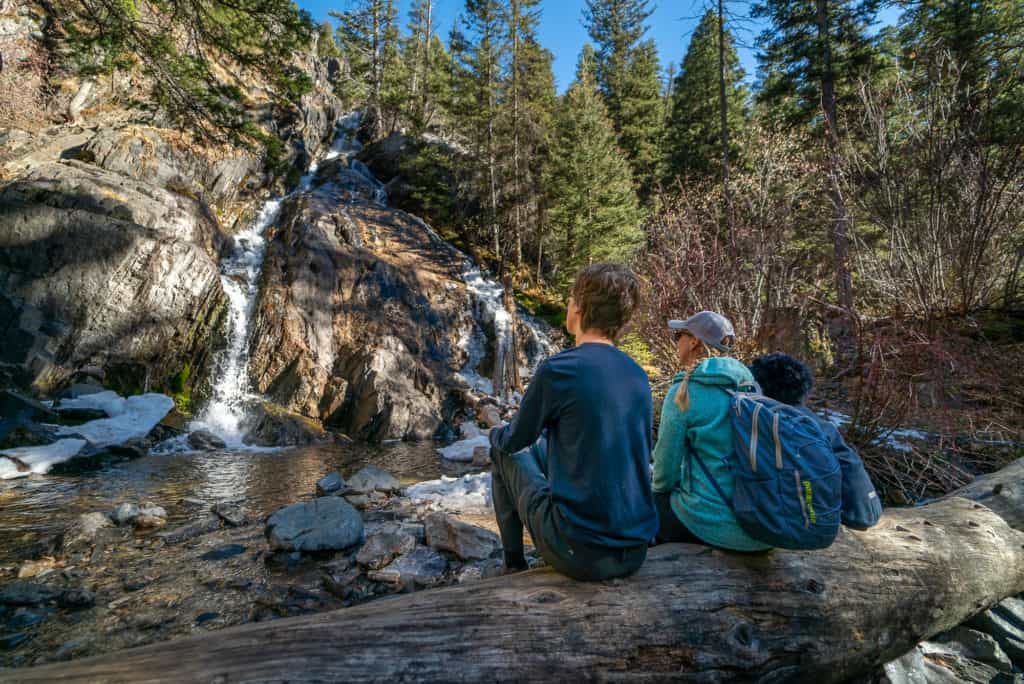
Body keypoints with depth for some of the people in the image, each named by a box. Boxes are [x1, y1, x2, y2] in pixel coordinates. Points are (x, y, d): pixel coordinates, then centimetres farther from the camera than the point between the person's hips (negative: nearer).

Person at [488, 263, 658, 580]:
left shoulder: (557, 369, -16)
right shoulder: (638, 376, 2)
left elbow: (514, 441, -1)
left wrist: (496, 434, 21)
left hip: (579, 555, -5)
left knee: (505, 454, 13)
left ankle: (514, 566, 27)